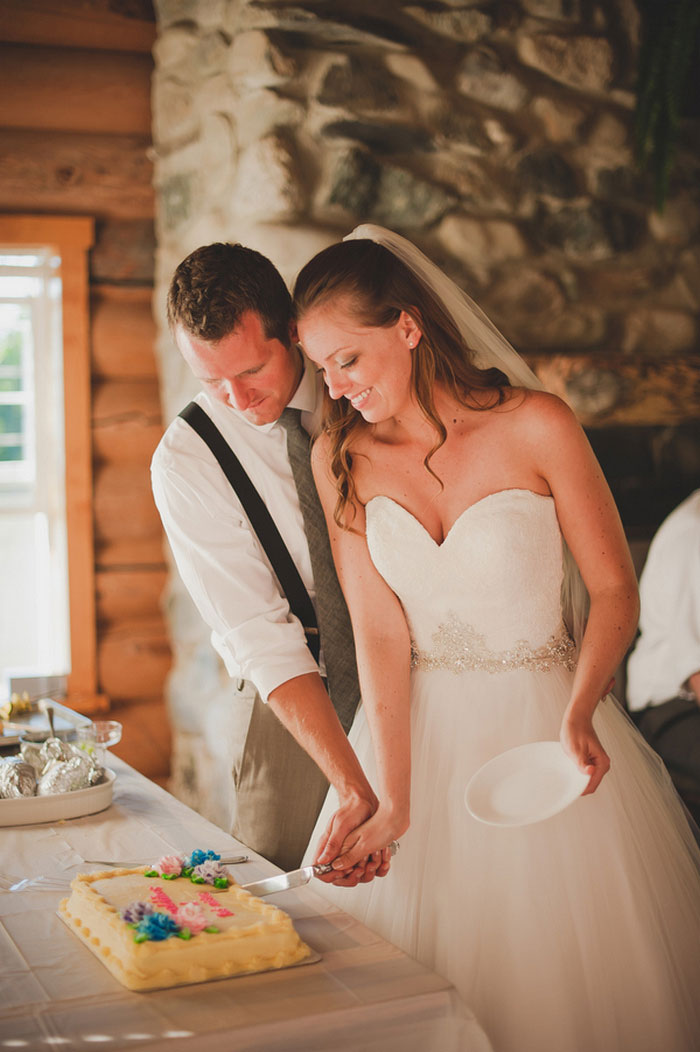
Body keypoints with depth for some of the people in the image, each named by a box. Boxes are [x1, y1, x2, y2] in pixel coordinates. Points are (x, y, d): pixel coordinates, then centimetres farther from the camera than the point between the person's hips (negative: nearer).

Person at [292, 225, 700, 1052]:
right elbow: (377, 627, -6)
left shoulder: (534, 426, -11)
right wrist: (392, 798, -13)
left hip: (546, 718, -2)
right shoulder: (341, 458, -2)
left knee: (564, 968, 5)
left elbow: (614, 588, -6)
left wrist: (580, 716, -22)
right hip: (420, 728, 3)